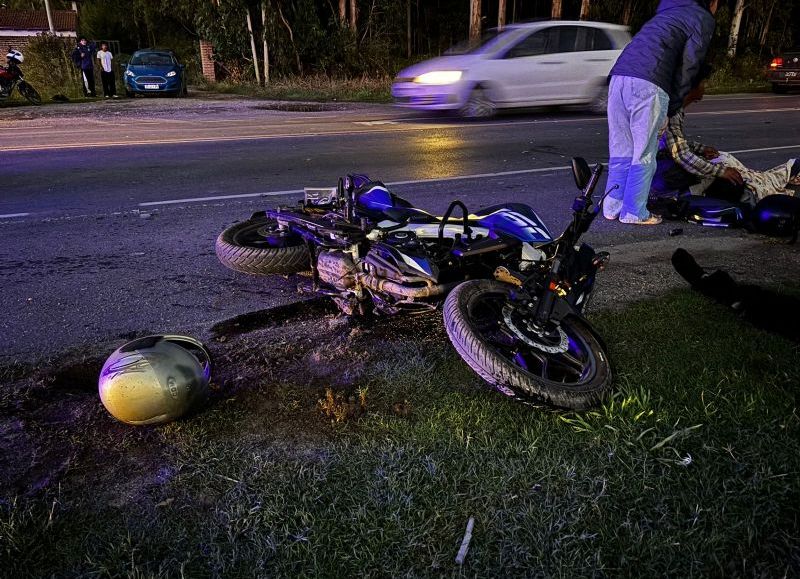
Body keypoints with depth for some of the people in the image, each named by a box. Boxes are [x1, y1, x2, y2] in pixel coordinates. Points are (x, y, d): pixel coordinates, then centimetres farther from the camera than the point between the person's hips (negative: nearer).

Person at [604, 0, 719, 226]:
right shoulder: (704, 19, 12)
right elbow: (687, 69, 4)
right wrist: (670, 111, 8)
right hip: (648, 83, -7)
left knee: (620, 151, 11)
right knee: (644, 154, 0)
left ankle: (612, 207, 15)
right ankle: (634, 213, 4)